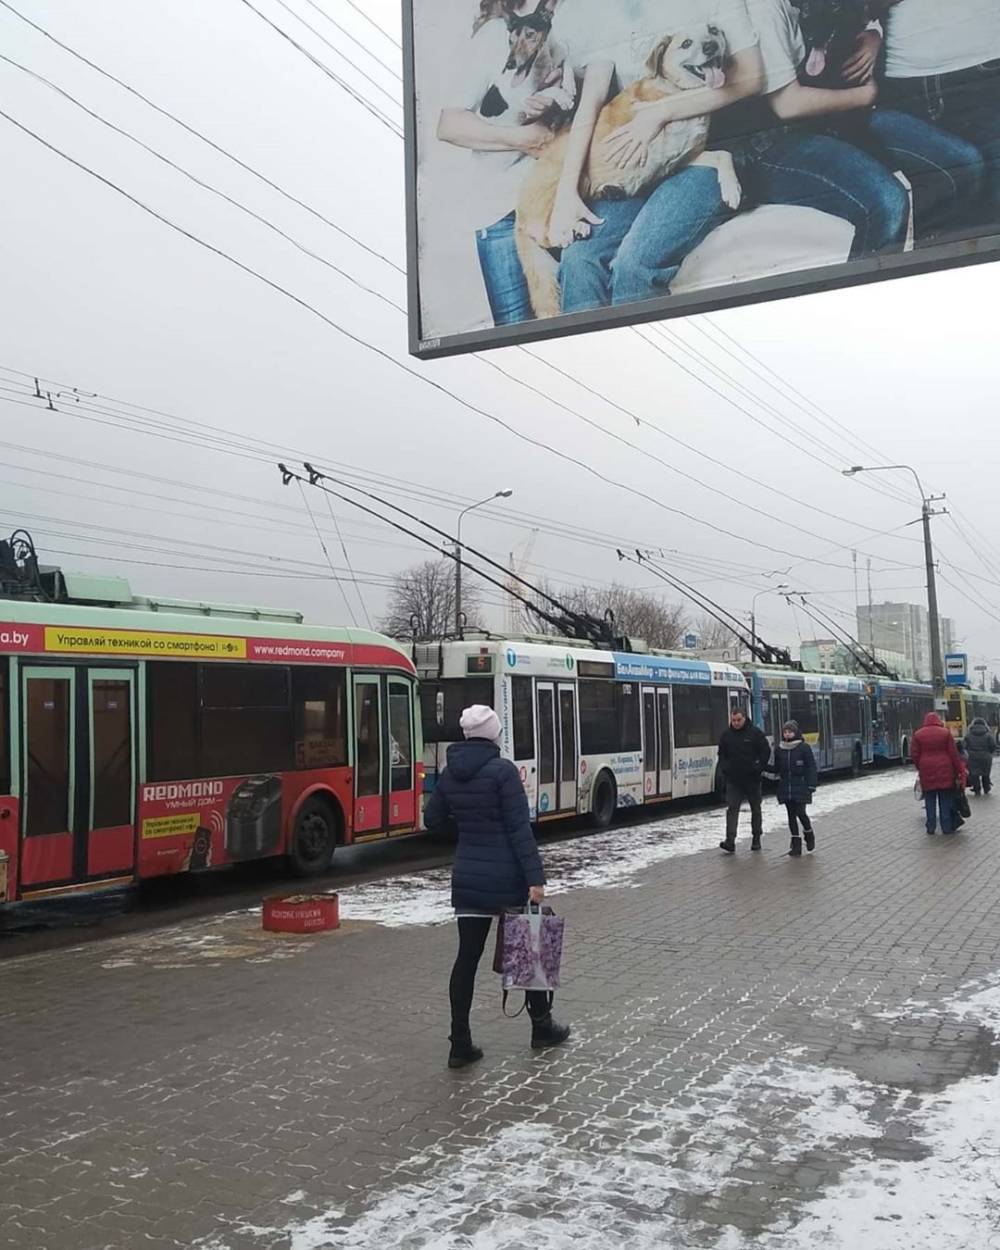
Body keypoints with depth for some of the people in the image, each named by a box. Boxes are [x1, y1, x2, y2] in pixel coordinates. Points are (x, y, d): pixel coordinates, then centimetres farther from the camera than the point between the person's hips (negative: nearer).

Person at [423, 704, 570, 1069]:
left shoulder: (450, 774, 4)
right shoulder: (502, 770, -14)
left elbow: (432, 821, 13)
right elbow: (520, 829, -17)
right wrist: (536, 878, -18)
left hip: (467, 878, 5)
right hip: (507, 878, -5)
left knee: (467, 956, 6)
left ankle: (460, 1044, 4)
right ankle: (542, 1026, 27)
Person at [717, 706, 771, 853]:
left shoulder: (755, 733, -5)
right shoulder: (726, 734, 3)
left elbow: (766, 751, -2)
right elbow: (721, 754, 13)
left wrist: (759, 768, -11)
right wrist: (724, 769, -1)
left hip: (752, 779, -1)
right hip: (733, 780, 1)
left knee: (756, 809, 12)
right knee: (732, 809, -10)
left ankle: (756, 839, 25)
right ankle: (730, 842, -16)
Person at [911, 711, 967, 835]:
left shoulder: (918, 734, 1)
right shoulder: (945, 733, -1)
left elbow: (914, 755, 0)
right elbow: (954, 754, -2)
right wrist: (960, 769, 4)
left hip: (927, 771, 1)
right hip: (944, 770, -1)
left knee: (930, 800, 7)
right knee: (945, 800, 6)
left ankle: (931, 827, 8)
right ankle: (947, 827, 8)